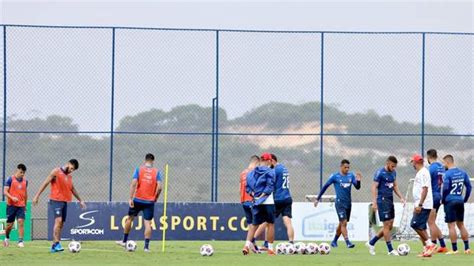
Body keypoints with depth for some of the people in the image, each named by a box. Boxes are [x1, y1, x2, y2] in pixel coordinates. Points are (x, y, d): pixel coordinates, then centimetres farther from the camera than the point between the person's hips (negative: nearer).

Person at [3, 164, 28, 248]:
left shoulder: (25, 181, 9)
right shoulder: (10, 179, -3)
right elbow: (5, 192, -7)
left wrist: (25, 205, 24)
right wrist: (12, 197, -23)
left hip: (21, 206, 2)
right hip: (11, 205, -2)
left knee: (21, 222, -13)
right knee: (10, 224, 4)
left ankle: (20, 241, -15)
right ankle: (7, 238, 31)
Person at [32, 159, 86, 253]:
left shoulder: (69, 176, 17)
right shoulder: (56, 172, -4)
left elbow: (73, 189, 29)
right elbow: (45, 183, -6)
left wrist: (80, 200, 31)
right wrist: (37, 195, -10)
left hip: (64, 202, 7)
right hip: (56, 200, -7)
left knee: (61, 224, 3)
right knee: (58, 220, -21)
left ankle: (54, 246, 6)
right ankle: (56, 243, -25)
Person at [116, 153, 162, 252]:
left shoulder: (139, 169, -2)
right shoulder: (157, 172, -1)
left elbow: (133, 184, -11)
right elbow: (159, 187, -10)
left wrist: (131, 198, -10)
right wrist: (155, 198, 6)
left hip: (137, 199, 0)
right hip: (150, 201, 0)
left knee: (130, 219, 18)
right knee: (148, 223, -1)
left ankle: (124, 241, 27)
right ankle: (146, 246, -8)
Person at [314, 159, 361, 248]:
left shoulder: (351, 176, 6)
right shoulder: (335, 176, -5)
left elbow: (357, 187, 1)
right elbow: (325, 187, 2)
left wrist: (358, 181, -20)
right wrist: (318, 198, 3)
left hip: (348, 203, 5)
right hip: (340, 203, -5)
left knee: (342, 224, 13)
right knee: (344, 222, -15)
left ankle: (334, 241, 29)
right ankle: (348, 242, -18)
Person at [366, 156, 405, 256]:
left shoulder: (393, 172, 10)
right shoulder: (380, 173, -13)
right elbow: (374, 187, -14)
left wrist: (401, 197, 12)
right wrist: (374, 202, -21)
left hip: (390, 200, 8)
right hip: (382, 201, -8)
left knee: (389, 226, 9)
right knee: (387, 225, -5)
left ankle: (371, 243, 20)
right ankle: (390, 250, 2)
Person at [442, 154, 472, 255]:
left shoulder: (448, 174, -12)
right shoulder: (463, 172, 7)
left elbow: (445, 188, -16)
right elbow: (469, 187, 7)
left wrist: (443, 200, -1)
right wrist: (465, 199, 15)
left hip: (450, 201, -6)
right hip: (460, 201, 6)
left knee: (451, 225, -1)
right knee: (461, 225, 15)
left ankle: (454, 249, -2)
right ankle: (467, 248, 13)